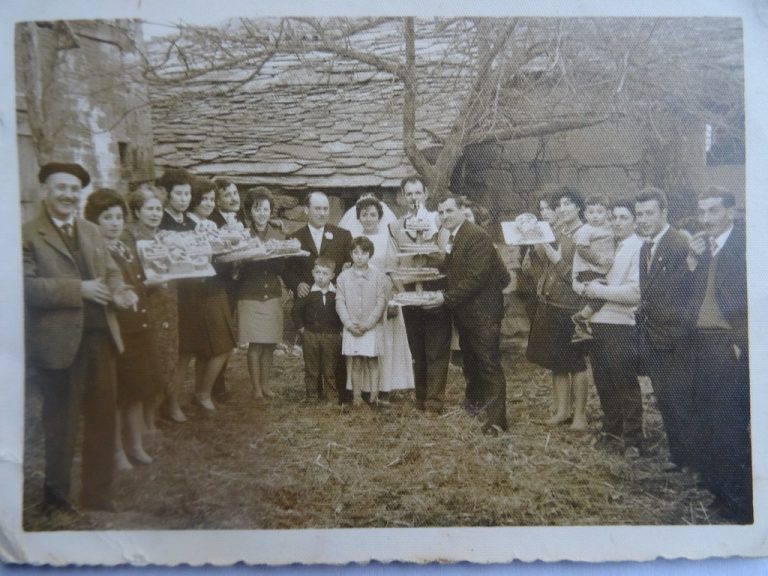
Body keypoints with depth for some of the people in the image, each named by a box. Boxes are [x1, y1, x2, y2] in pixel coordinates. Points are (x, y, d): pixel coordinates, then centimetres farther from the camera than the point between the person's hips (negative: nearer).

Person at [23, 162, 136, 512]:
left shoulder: (92, 231, 15)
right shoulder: (27, 234, -6)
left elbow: (111, 271, 14)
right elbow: (26, 286, -17)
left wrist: (119, 291, -8)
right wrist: (79, 289, -21)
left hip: (100, 336, 6)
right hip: (59, 342, -6)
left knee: (102, 419, 14)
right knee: (61, 424, 8)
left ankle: (99, 498, 29)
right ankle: (56, 497, 27)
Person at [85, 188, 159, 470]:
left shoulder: (130, 247, 13)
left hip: (139, 329, 7)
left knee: (139, 388, 14)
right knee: (116, 393, 3)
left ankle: (136, 444, 27)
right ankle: (117, 450, 18)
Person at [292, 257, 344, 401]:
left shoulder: (337, 294, -2)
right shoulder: (308, 293, -2)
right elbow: (297, 309, 6)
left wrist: (341, 330, -1)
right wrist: (301, 328, 1)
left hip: (332, 336, -1)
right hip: (311, 335, 1)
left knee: (330, 369, 4)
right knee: (311, 369, 9)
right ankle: (311, 395, 19)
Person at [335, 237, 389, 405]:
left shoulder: (378, 276, -2)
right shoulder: (343, 277, 2)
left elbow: (381, 301, -5)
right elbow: (340, 302, 1)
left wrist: (368, 323, -10)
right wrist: (349, 323, -9)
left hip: (372, 327, -1)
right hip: (351, 328, 1)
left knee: (372, 361, 2)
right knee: (355, 362, 3)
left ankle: (374, 395, 7)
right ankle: (356, 397, 9)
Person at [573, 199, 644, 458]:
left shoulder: (638, 248, -8)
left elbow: (637, 291, -18)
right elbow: (578, 280, 15)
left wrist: (601, 291, -13)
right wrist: (588, 287, -7)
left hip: (621, 326, -7)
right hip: (598, 322, 7)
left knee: (626, 385, 2)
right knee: (604, 383, 14)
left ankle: (632, 441, 14)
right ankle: (612, 432, 29)